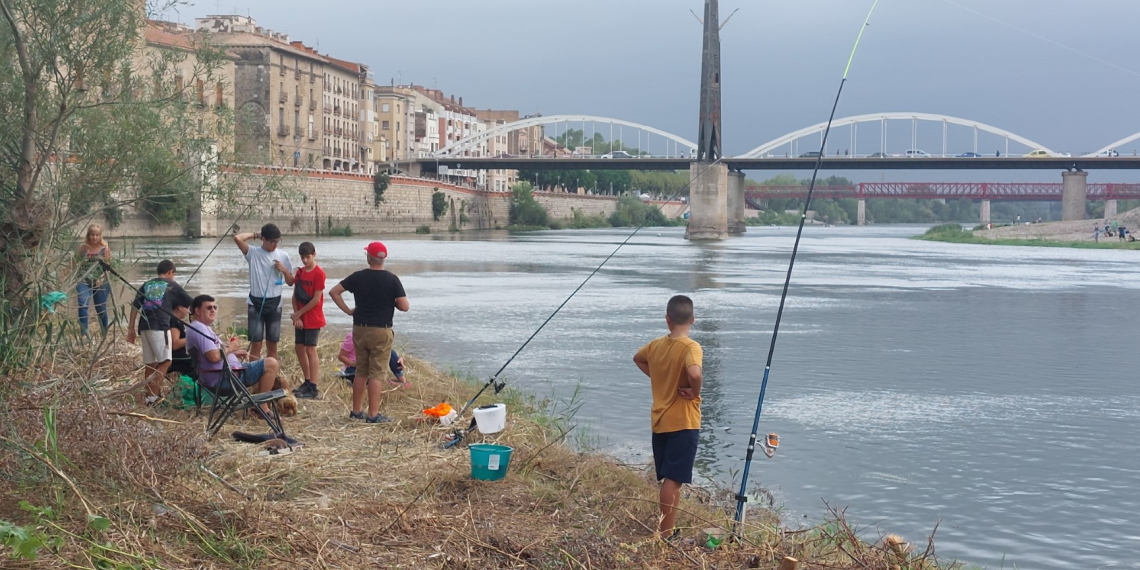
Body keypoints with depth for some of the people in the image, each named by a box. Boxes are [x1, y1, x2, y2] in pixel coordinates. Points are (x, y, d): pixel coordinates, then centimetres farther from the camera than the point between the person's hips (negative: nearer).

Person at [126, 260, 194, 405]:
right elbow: (191, 303, 15)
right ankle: (152, 392, -19)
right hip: (159, 327, -5)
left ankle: (150, 393, 16)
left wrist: (131, 328, 15)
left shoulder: (146, 285, 22)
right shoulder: (172, 286, 12)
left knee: (150, 363, 12)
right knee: (165, 362, -4)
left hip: (144, 327, 5)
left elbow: (135, 306, 14)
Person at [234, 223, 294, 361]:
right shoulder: (253, 253, -3)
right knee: (256, 344, -4)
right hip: (255, 303, -2)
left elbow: (290, 283, 9)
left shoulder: (283, 256, 5)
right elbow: (237, 238, -20)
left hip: (274, 304, 3)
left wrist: (284, 270, -9)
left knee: (272, 344, 8)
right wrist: (255, 235, -7)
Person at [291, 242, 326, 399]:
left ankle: (313, 388, -5)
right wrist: (296, 315, -4)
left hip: (313, 319, -7)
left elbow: (316, 299, -16)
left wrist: (299, 313, -11)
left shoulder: (319, 273, -13)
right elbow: (295, 295, 7)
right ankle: (307, 382, 23)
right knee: (299, 348, 11)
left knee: (310, 350, -7)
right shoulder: (300, 272, 9)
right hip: (300, 318, 7)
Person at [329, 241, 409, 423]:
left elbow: (334, 292, 1)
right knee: (377, 373, 0)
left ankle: (356, 411, 21)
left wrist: (347, 310, 6)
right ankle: (373, 415, -1)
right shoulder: (392, 279, -9)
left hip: (360, 329, 4)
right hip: (381, 331, -4)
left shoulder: (358, 277, 0)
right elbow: (404, 306, -11)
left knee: (361, 372, 15)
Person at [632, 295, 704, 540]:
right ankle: (665, 533, -3)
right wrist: (695, 392, -16)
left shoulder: (656, 345, 4)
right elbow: (695, 374, -35)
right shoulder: (690, 347, -16)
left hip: (659, 421, 7)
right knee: (674, 479, -4)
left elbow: (638, 358, 25)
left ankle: (665, 528, 23)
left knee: (668, 479, 16)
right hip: (683, 422, -7)